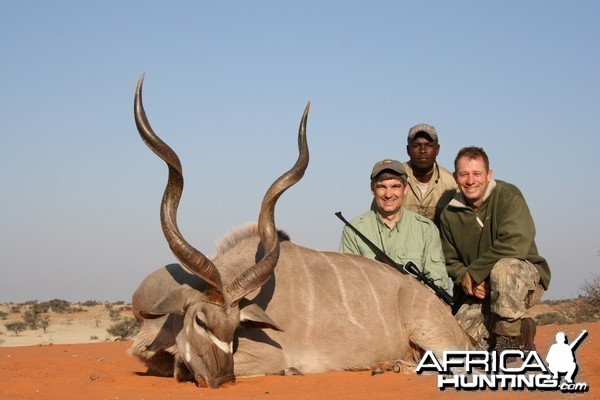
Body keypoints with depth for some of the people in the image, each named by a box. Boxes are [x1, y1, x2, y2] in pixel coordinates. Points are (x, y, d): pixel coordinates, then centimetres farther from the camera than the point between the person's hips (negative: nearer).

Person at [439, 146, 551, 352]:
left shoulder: (507, 195, -11)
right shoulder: (449, 214, 4)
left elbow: (515, 244, -24)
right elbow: (450, 260, 9)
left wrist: (473, 273, -19)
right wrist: (465, 278, -15)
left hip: (525, 280, -4)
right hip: (478, 290, 4)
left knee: (503, 267, -38)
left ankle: (511, 337, -21)